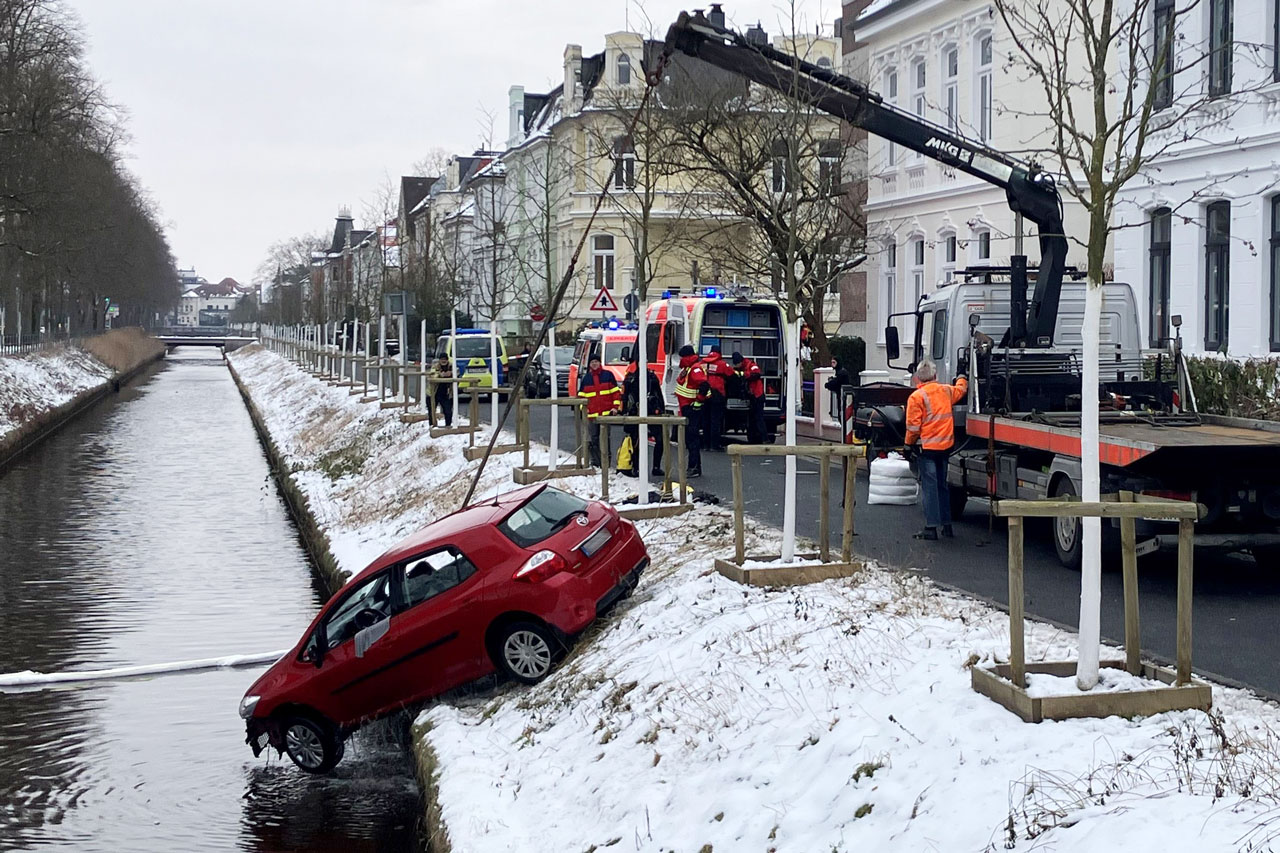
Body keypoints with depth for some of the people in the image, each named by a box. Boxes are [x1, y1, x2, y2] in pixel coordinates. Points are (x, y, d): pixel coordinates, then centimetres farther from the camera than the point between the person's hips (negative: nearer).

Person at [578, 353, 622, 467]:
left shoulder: (608, 375, 4)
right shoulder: (586, 378, 10)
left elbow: (616, 391, 5)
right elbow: (581, 395, 13)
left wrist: (615, 407, -2)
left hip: (607, 413, -1)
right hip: (592, 414, 1)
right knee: (593, 439, -2)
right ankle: (595, 461, 5)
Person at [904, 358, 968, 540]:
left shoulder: (916, 396, -13)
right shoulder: (946, 390, 6)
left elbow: (913, 425, -13)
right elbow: (961, 389, 30)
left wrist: (909, 444, 3)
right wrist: (962, 375, 51)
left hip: (927, 446, -6)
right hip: (946, 445, 6)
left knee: (929, 486, -5)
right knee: (942, 485, 15)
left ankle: (931, 527, -8)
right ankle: (946, 524, 19)